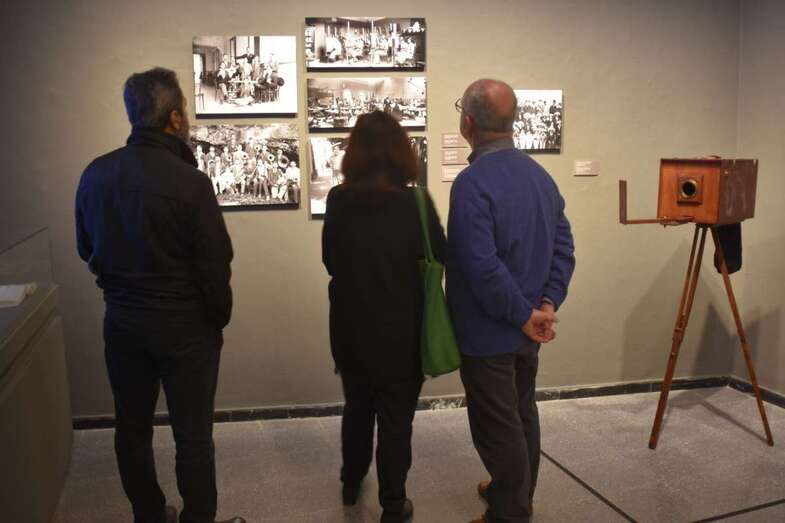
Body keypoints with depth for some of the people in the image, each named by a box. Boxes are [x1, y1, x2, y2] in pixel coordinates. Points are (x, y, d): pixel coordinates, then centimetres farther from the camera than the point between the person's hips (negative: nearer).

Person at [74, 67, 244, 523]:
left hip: (121, 321, 6)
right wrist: (220, 319, 0)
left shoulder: (94, 174, -3)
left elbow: (86, 249, 9)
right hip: (184, 326, -6)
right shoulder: (189, 182, -21)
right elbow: (216, 264, -17)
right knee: (193, 435, 8)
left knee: (133, 428, 18)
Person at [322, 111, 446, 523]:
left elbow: (330, 261, 4)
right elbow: (439, 262, -5)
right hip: (400, 331, -3)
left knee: (356, 409, 23)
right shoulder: (414, 203, -16)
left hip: (350, 328, 3)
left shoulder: (338, 201, -8)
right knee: (396, 418, 11)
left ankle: (351, 486, 40)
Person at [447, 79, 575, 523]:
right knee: (523, 414, 23)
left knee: (497, 427, 6)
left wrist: (524, 315, -17)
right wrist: (547, 303, -5)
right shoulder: (540, 175, 4)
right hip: (527, 330, 9)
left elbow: (483, 267, -28)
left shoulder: (473, 182, -22)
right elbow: (564, 247, 3)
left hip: (488, 333, -8)